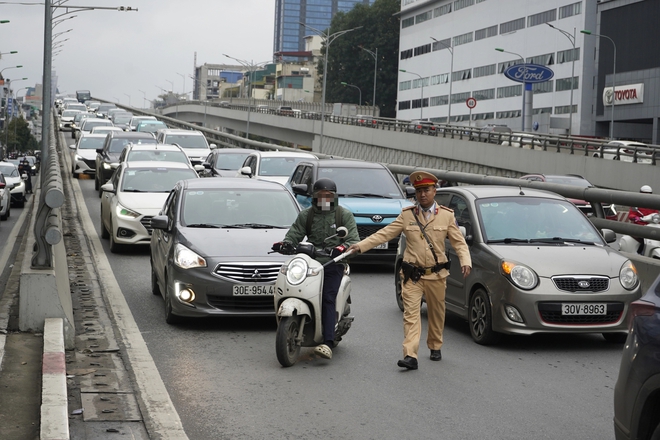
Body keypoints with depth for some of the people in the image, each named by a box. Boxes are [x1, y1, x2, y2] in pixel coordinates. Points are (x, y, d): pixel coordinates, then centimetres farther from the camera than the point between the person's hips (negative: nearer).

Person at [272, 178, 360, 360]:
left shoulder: (345, 215, 10)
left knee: (328, 299, -20)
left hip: (333, 264, -4)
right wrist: (284, 243, -12)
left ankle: (328, 344, -30)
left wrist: (343, 247, -22)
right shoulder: (306, 215, 17)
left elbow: (354, 240, 1)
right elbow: (294, 233, 12)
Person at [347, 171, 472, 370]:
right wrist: (361, 245, -7)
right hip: (412, 275, -1)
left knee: (436, 314, 12)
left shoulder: (446, 215, 3)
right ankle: (410, 356, -18)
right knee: (411, 313, -11)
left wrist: (465, 261, -16)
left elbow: (459, 242, 2)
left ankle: (435, 347, 34)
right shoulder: (407, 215, 4)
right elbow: (384, 234, 2)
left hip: (436, 275, 1)